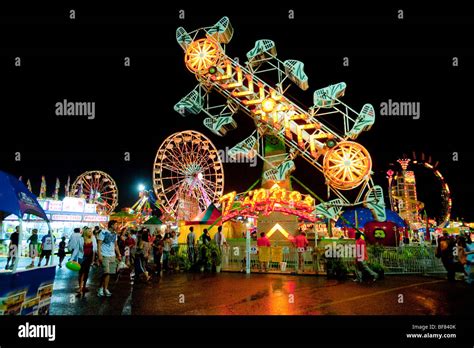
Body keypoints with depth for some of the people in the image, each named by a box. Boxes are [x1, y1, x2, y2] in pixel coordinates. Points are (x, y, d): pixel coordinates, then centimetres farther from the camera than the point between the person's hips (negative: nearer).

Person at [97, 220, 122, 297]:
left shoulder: (114, 234, 13)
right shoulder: (103, 232, -8)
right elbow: (99, 244, -12)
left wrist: (119, 254, 15)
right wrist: (99, 255, -19)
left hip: (112, 256, 7)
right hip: (105, 256, -7)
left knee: (109, 273, 5)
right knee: (107, 272, -11)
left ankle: (101, 288, 15)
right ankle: (105, 289, 1)